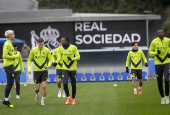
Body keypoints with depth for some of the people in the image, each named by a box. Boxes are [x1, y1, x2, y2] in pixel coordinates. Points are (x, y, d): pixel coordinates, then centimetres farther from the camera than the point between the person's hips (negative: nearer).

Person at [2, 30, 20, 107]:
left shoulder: (9, 44, 17)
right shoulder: (7, 44, -14)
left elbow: (4, 56, 23)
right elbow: (5, 56, -21)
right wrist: (15, 56, -15)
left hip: (10, 65, 10)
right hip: (9, 66, -10)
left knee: (10, 83, 11)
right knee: (10, 83, -8)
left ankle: (6, 100, 15)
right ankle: (6, 100, -2)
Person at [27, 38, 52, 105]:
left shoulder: (47, 50, -3)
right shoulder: (33, 50, -3)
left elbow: (50, 60, 5)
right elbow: (29, 60, 7)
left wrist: (48, 66, -15)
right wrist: (29, 69, -5)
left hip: (44, 71, 0)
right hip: (36, 71, 0)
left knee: (44, 86, -12)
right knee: (37, 88, 2)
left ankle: (43, 101, 4)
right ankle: (37, 95, 38)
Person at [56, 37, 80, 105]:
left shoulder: (73, 47, -10)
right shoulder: (61, 48, 4)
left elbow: (78, 56, -6)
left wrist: (72, 59, -24)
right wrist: (56, 62, 0)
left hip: (73, 69, -2)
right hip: (65, 69, 2)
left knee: (73, 85, 4)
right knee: (65, 83, -14)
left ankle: (73, 99, 20)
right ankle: (68, 97, 6)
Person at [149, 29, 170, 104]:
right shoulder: (154, 41, -3)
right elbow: (150, 52, 3)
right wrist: (156, 52, -17)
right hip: (158, 63, 0)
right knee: (159, 82, 4)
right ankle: (162, 97, 21)